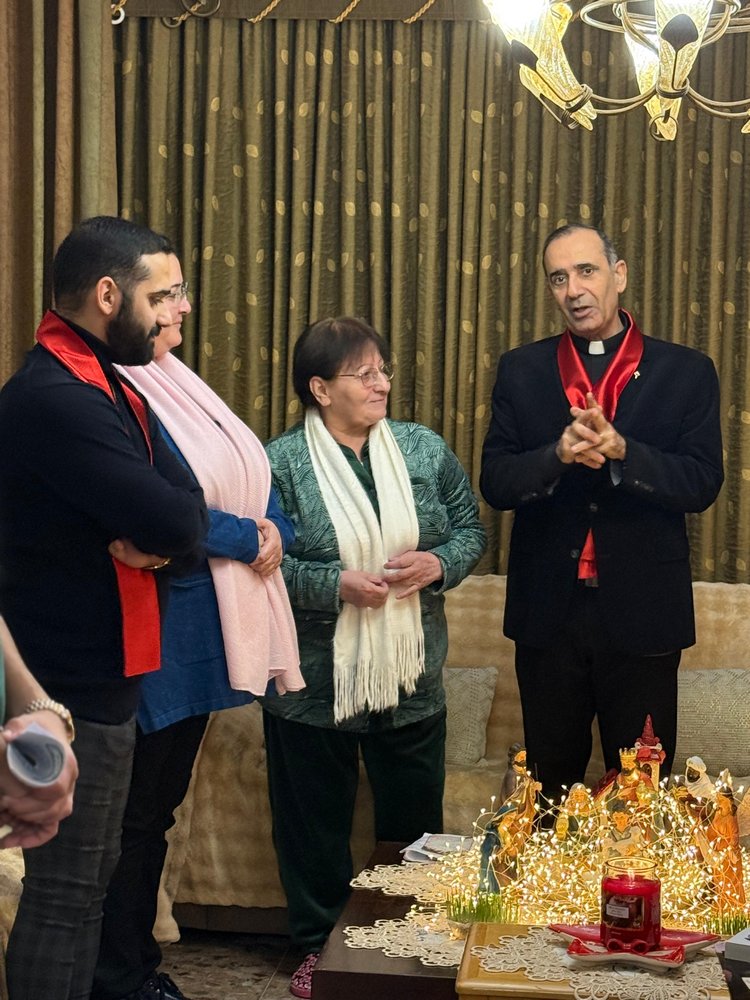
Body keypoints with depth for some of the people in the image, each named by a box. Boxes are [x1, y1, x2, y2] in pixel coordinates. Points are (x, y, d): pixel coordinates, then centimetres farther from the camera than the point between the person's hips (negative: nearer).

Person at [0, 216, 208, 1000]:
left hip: (93, 673, 10)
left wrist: (165, 539, -15)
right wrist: (169, 529, -5)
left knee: (87, 878, 19)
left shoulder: (100, 383, 12)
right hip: (73, 684, -10)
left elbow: (183, 511, 7)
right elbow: (177, 520, -28)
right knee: (64, 890, -1)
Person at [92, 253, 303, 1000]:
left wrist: (275, 531, -9)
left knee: (160, 805, 17)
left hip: (197, 632, 9)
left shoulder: (172, 382, 12)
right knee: (132, 813, 4)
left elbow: (250, 470, 10)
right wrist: (247, 539, -12)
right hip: (151, 636, -9)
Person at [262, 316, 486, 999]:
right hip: (314, 683, -3)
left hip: (411, 680, 3)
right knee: (316, 825, 11)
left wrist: (439, 564, -11)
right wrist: (336, 584, -21)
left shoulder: (426, 450, 3)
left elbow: (471, 529, 9)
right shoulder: (280, 463, -9)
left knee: (414, 823, 14)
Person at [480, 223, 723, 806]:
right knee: (550, 787, 13)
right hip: (548, 612, 2)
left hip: (643, 613, -1)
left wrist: (620, 449, -24)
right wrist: (559, 454, -22)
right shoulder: (522, 371, 5)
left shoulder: (686, 372, 0)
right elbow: (495, 483, -2)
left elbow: (702, 484, -9)